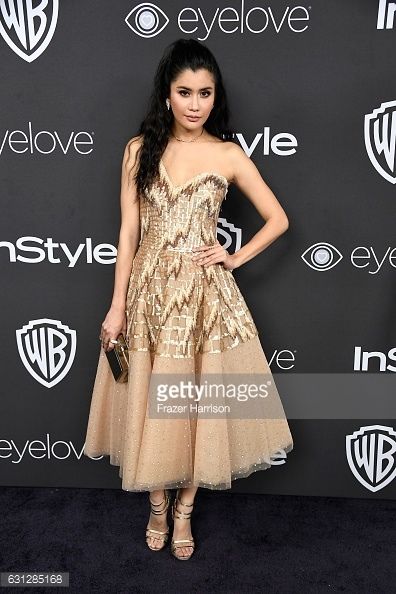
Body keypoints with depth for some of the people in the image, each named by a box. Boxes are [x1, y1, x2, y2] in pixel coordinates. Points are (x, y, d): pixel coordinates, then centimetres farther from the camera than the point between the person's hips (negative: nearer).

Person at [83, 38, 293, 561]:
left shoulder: (229, 155, 0)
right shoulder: (140, 149, 2)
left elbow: (278, 219, 7)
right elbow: (128, 231, 1)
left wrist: (235, 258, -4)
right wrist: (118, 304, -2)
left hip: (206, 293, 0)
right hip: (150, 291, 1)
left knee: (201, 404, 8)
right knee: (150, 404, 10)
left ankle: (184, 509, 34)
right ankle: (158, 504, 37)